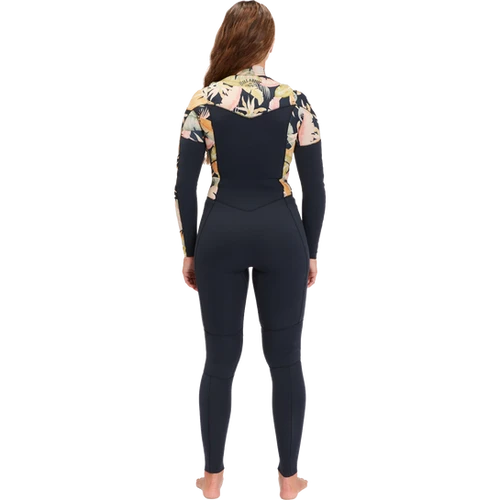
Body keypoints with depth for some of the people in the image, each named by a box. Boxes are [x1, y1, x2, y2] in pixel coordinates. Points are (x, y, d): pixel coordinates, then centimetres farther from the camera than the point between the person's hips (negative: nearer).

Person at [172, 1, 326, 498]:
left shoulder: (202, 101, -3)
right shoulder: (295, 99, -4)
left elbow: (183, 187, -3)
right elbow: (314, 185, -2)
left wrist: (188, 251, 7)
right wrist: (312, 251, 8)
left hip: (221, 234, 1)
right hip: (280, 232, 0)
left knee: (220, 357, 11)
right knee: (285, 358, 10)